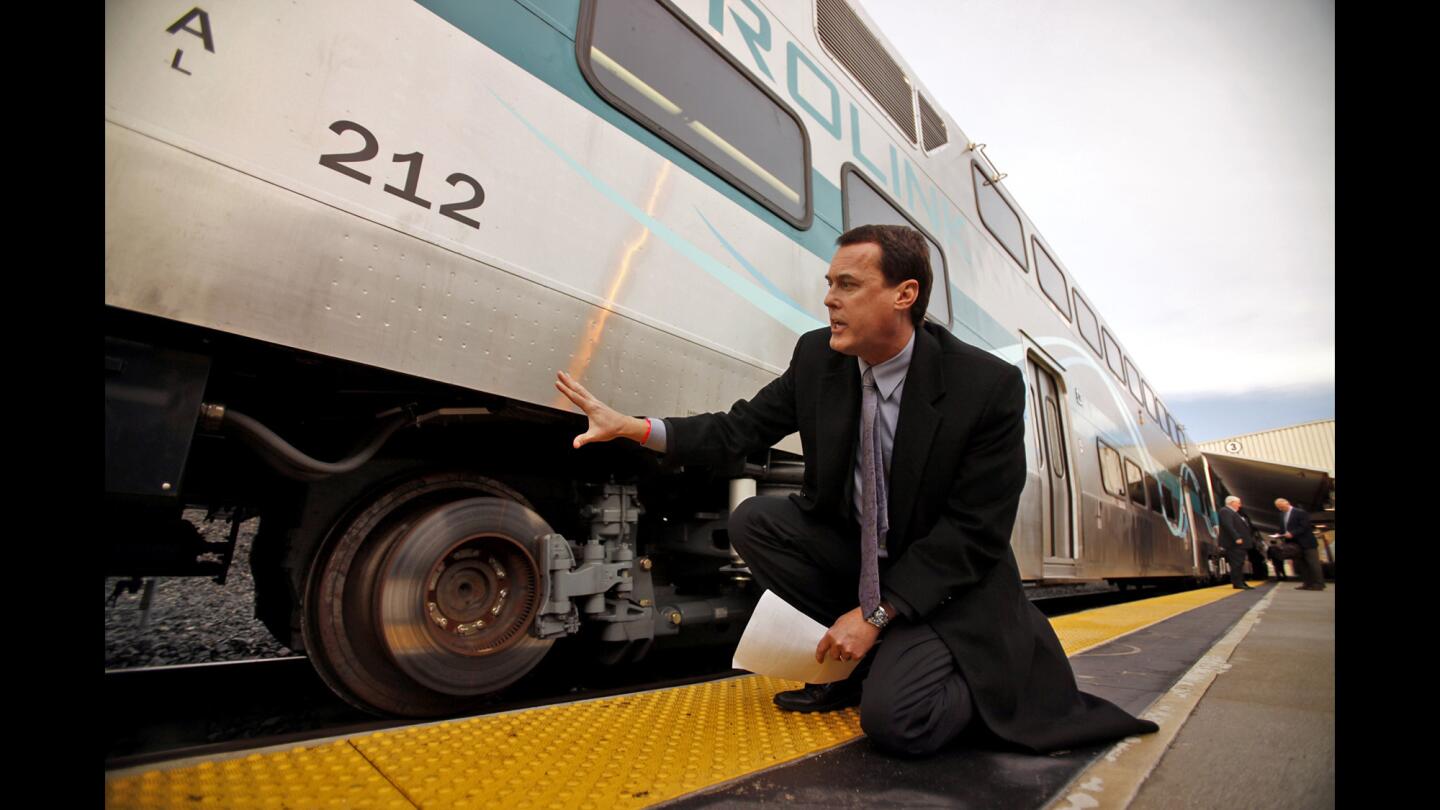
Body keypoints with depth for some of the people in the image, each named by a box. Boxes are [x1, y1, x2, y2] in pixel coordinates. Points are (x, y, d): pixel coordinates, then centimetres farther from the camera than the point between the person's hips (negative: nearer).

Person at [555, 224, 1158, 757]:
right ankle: (872, 658, -2)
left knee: (893, 720, -23)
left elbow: (974, 534, -19)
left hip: (947, 581, -5)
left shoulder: (989, 385, -21)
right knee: (753, 521, -15)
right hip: (851, 549, 5)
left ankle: (992, 675, 11)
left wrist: (876, 612, -21)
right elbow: (740, 430, -6)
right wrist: (630, 426, -18)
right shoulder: (816, 357, -9)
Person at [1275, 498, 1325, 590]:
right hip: (1295, 544, 8)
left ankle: (1318, 584, 2)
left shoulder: (1300, 512, -11)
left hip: (1306, 543, -8)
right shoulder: (1282, 515, 12)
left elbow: (1304, 527, -18)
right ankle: (1308, 584, 13)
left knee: (1313, 564, -3)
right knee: (1302, 565, 9)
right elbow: (1283, 528, 15)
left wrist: (1292, 533, -25)